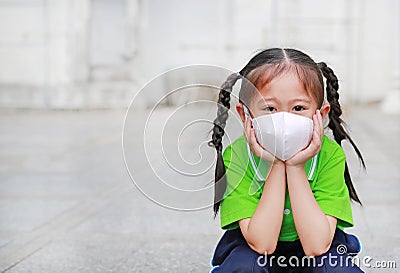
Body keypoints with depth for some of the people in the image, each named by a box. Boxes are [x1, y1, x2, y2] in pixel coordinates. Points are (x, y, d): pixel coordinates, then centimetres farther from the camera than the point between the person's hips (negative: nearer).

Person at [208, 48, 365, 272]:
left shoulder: (329, 155, -20)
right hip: (251, 251, -1)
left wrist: (295, 167, -30)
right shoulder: (236, 156, -21)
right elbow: (262, 244, -28)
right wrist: (275, 166, -30)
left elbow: (316, 246, -27)